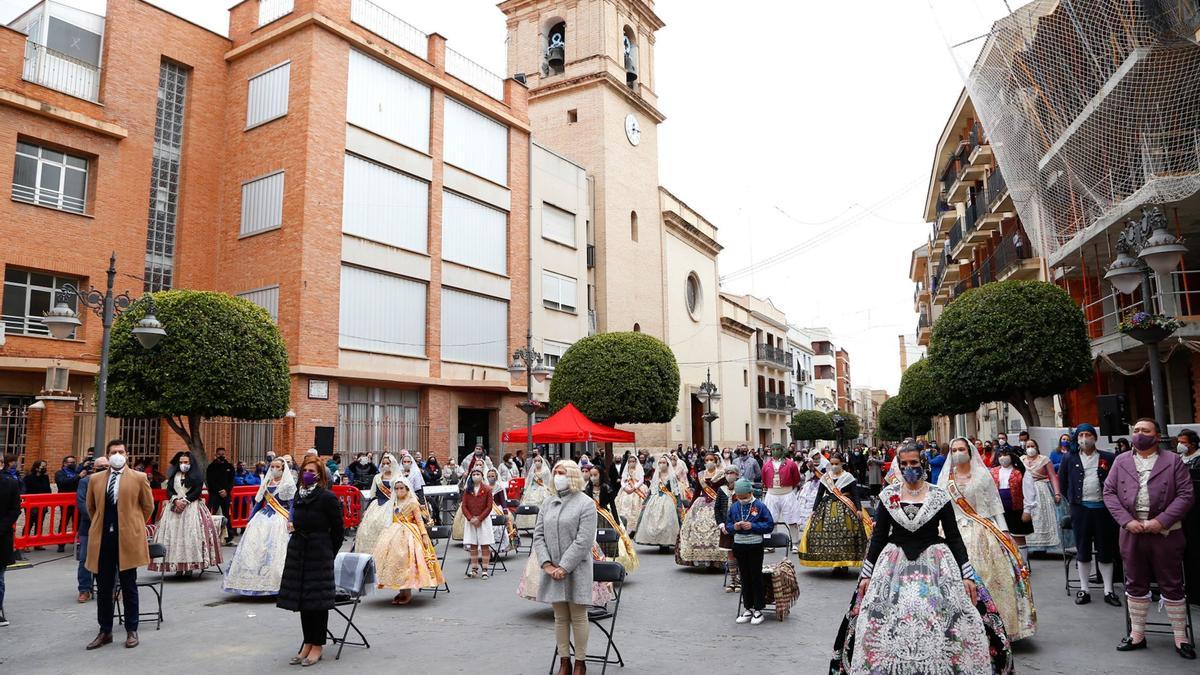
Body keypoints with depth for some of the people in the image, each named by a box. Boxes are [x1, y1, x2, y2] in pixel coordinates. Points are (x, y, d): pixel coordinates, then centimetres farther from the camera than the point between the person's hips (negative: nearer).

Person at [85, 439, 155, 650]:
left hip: (128, 538, -3)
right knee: (103, 588, 9)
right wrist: (100, 526, 16)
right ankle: (105, 631, 21)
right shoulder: (96, 479, 7)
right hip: (102, 539, 3)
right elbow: (91, 507, 19)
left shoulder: (138, 478, -1)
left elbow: (148, 506, 6)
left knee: (129, 587, 5)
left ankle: (131, 631, 15)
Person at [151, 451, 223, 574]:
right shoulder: (173, 475, 15)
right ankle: (177, 566, -2)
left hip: (191, 507, -3)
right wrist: (176, 500, -10)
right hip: (174, 508, 3)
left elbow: (197, 491, -3)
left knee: (191, 535, -10)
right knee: (174, 535, -4)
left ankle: (190, 566, -7)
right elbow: (169, 490, 7)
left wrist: (185, 501, -13)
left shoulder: (196, 475, 4)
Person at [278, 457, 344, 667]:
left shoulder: (328, 498, -11)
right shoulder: (300, 495, 8)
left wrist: (328, 554, 0)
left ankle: (317, 646, 10)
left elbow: (338, 530, -6)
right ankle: (307, 643, 22)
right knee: (302, 598, 11)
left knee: (318, 599, 0)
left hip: (319, 554, -7)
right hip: (298, 551, 7)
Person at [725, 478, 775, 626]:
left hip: (755, 546, -4)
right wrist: (734, 527, -11)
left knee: (756, 577, 2)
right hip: (739, 545, 4)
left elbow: (770, 525, -8)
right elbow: (727, 525, 11)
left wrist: (753, 526, -19)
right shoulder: (734, 507, 4)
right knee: (744, 577, 12)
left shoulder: (760, 506, -8)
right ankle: (748, 608, 21)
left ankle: (758, 610, 12)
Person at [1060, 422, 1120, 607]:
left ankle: (1108, 591, 13)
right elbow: (1062, 482, 14)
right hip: (1080, 509, 1)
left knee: (1105, 550, 6)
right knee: (1082, 550, 6)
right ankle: (1084, 589, 13)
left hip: (1103, 507, 0)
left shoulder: (1108, 458, 2)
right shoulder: (1070, 459, 5)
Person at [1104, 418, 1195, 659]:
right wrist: (1127, 520, -8)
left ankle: (1181, 637, 18)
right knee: (1135, 585, 10)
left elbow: (1185, 495, -5)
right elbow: (1109, 492, 5)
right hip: (1131, 531, 2)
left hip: (1165, 532, -2)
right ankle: (1137, 635, 20)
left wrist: (1161, 521, -15)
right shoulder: (1121, 461, 8)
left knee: (1172, 586, 5)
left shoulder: (1173, 461, 0)